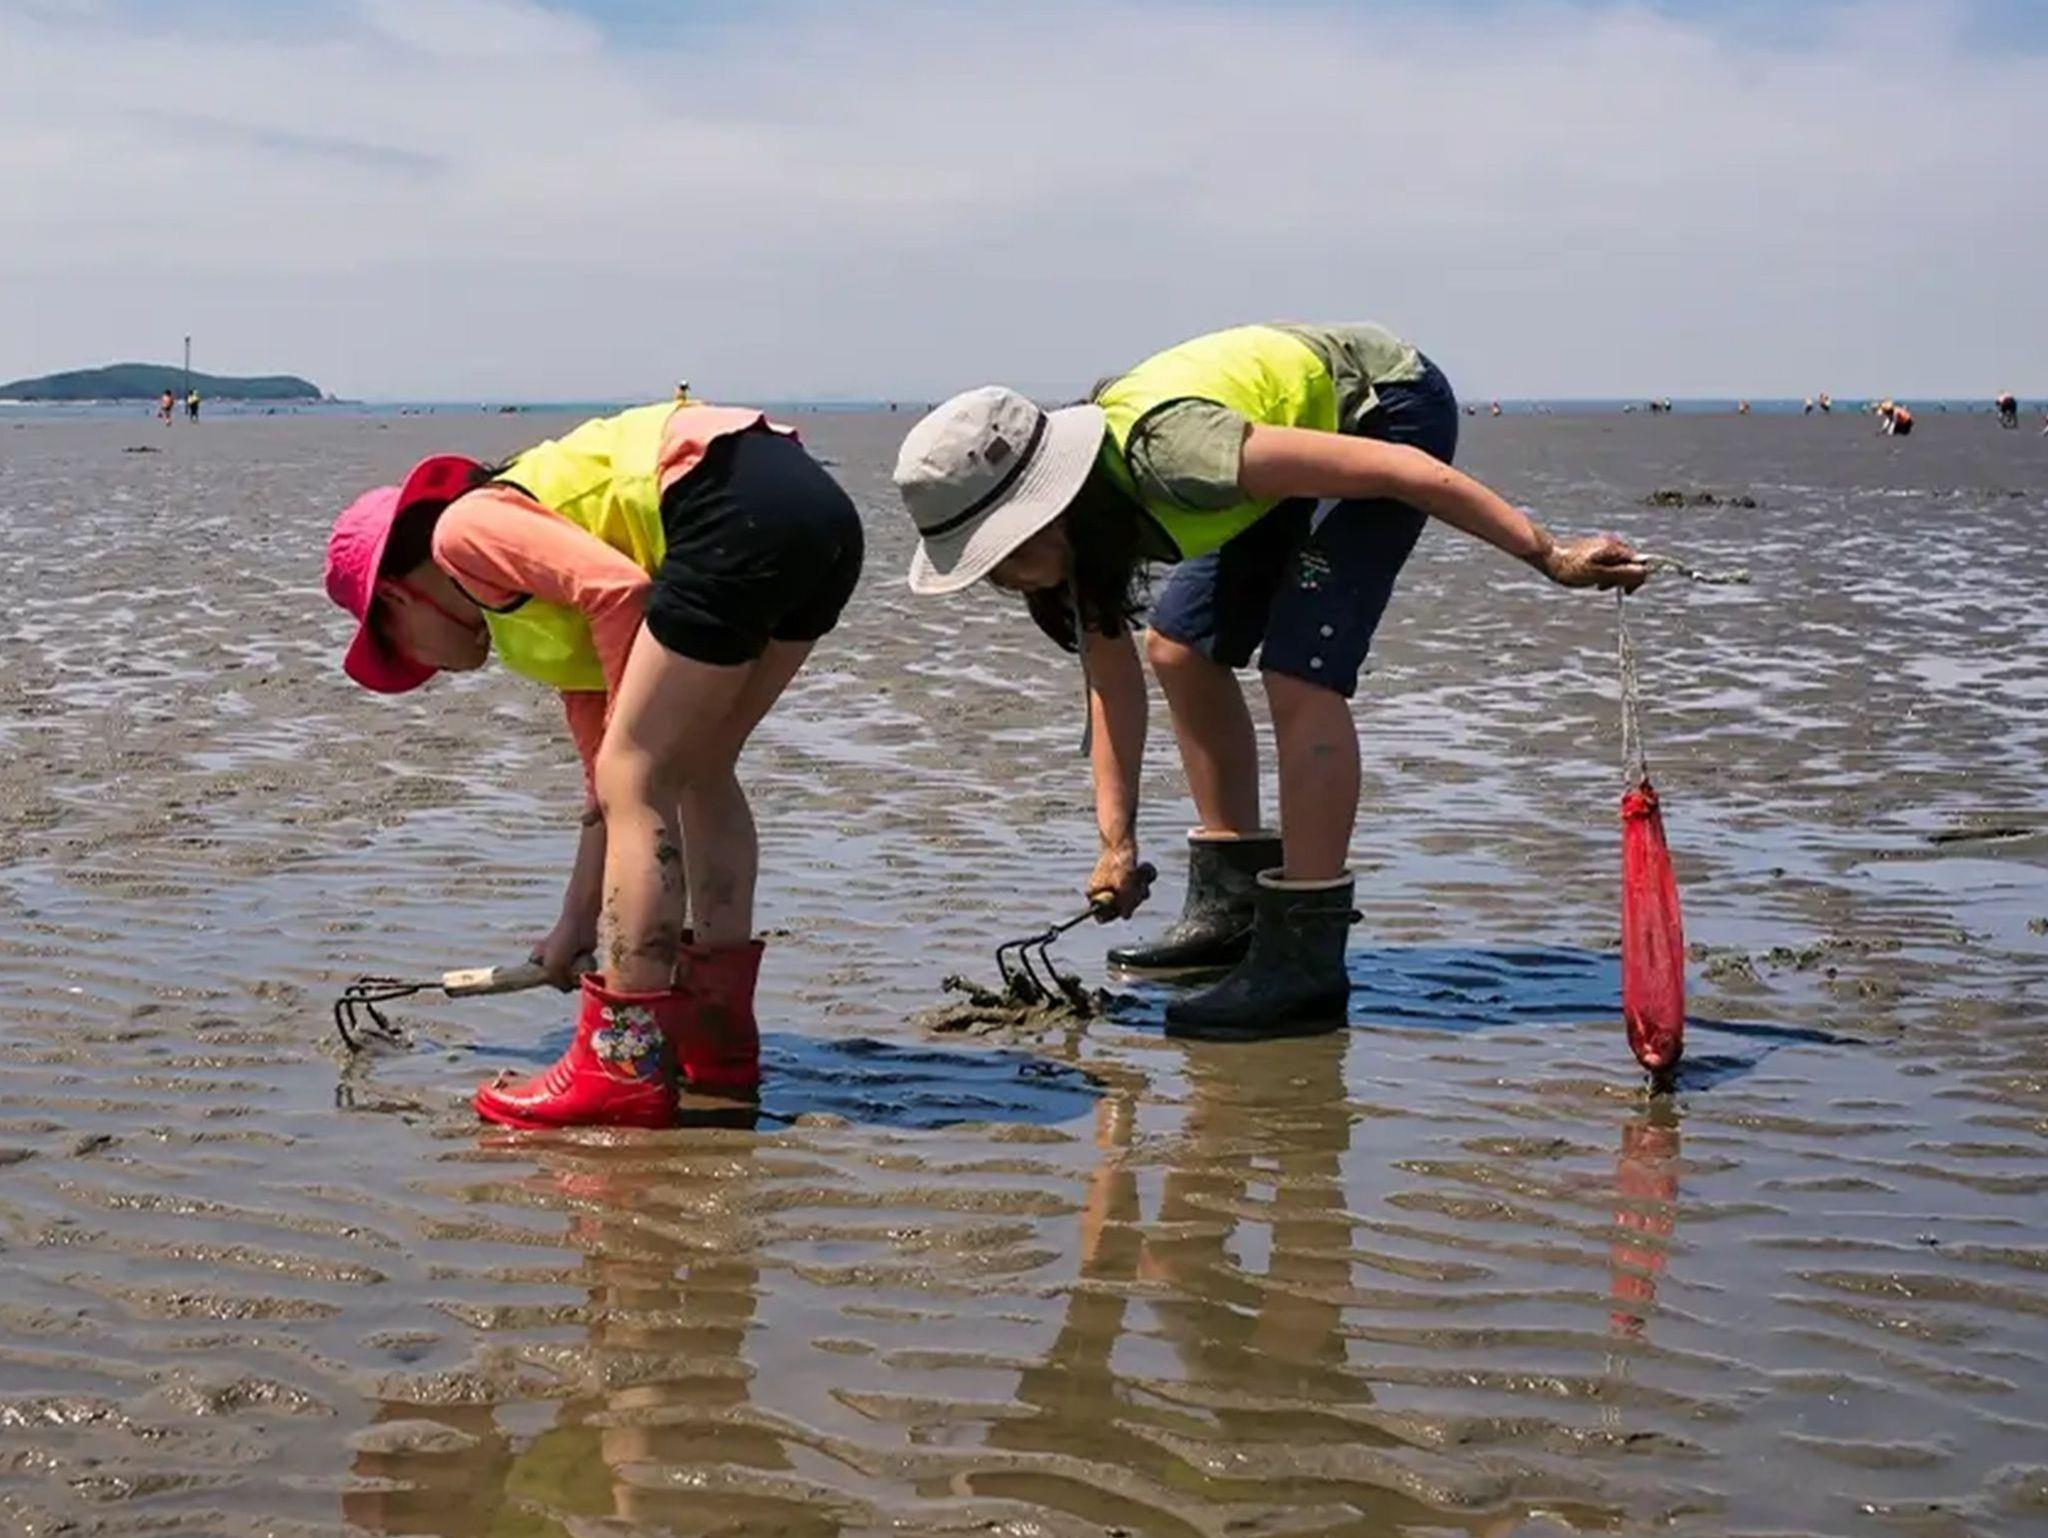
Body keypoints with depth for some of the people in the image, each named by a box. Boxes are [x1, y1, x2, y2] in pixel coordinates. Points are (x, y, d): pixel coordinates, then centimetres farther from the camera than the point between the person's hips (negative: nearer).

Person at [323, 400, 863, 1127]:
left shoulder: (465, 531, 7)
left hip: (742, 510, -10)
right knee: (698, 772, 21)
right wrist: (576, 928, 41)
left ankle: (623, 1067, -5)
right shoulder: (537, 616, 30)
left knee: (636, 778, -4)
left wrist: (636, 723, 2)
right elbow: (605, 777, 34)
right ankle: (720, 1040, 25)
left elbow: (617, 587, -10)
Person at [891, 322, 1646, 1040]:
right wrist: (1118, 841, -4)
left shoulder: (1162, 450, -36)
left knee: (1300, 673, -20)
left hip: (1391, 410, -9)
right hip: (1315, 427, 9)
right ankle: (1230, 907, 18)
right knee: (1180, 649, 8)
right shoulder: (1081, 517, -11)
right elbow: (1111, 679, 0)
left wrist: (1549, 555, -28)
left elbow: (1400, 470, -33)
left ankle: (1305, 962, -17)